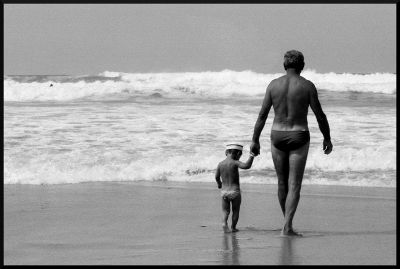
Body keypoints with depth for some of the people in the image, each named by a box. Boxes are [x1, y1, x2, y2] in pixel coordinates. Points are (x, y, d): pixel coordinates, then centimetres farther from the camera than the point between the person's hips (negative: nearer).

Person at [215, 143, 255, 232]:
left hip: (224, 191, 3)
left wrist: (219, 184, 30)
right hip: (235, 191, -3)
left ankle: (224, 222, -15)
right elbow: (246, 166, -26)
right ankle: (233, 227, 12)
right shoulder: (235, 163, -11)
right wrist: (251, 157, -13)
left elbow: (217, 177, 11)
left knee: (225, 210, 9)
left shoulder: (220, 164, 3)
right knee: (235, 210, 12)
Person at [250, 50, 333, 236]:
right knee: (294, 185, -2)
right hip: (299, 137, -3)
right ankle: (287, 227, -14)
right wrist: (327, 138, 9)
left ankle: (288, 223, 26)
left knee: (282, 183, 15)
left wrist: (255, 140, 6)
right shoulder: (307, 86, -7)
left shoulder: (273, 85, -1)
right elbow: (320, 115, -4)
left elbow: (262, 115, 0)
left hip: (277, 137, 3)